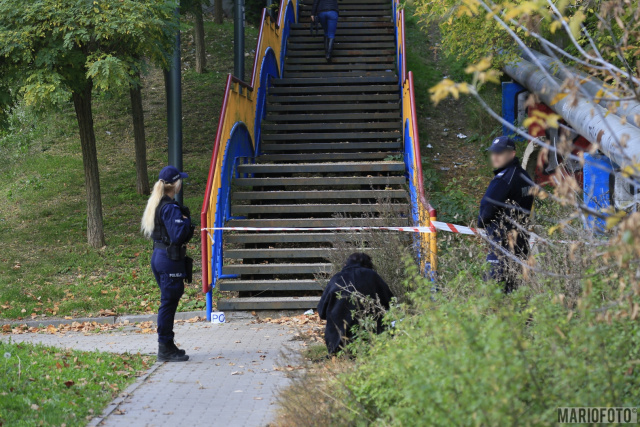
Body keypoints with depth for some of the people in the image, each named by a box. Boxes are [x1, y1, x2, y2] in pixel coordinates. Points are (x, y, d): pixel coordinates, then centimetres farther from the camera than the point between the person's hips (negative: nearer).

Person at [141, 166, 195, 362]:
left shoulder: (156, 205, 12)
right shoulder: (171, 208, -18)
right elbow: (178, 235, -25)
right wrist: (186, 220, -9)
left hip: (158, 256, 10)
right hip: (170, 259, -10)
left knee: (168, 301, 18)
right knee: (169, 302, -4)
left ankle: (167, 346, 26)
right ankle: (165, 349, 0)